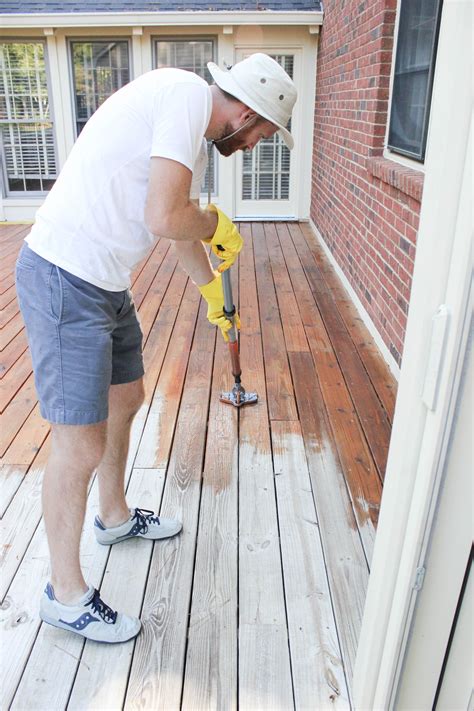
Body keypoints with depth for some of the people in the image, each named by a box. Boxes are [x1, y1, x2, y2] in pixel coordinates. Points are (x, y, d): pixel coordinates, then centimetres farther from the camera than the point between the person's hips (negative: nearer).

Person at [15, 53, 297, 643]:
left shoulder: (194, 141, 17)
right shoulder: (187, 96, -13)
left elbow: (184, 229, 32)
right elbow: (165, 219, -25)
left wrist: (212, 290, 46)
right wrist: (215, 223, -2)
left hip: (104, 283, 10)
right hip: (65, 280, -10)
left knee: (125, 400, 22)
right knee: (81, 445, -3)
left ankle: (114, 517, 46)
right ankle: (65, 594, 19)